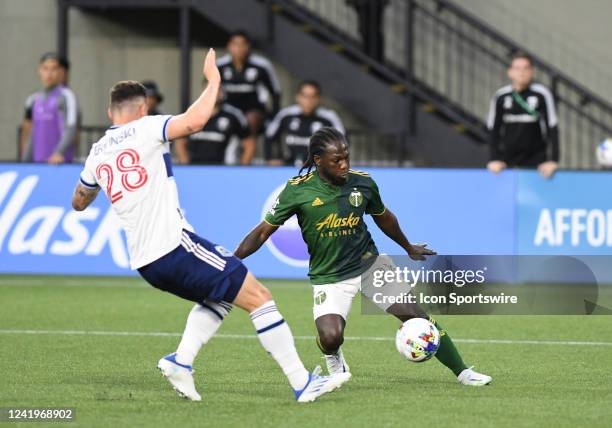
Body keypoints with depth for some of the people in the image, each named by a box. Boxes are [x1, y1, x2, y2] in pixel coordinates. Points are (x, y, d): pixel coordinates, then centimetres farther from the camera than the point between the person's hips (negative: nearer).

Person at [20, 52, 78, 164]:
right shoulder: (34, 100, 15)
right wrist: (26, 161, 17)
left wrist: (59, 153, -27)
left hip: (59, 162, -6)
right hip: (37, 163, 6)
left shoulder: (66, 96, -5)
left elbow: (70, 129, -14)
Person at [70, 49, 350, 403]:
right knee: (259, 297, -2)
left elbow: (79, 203, 30)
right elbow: (195, 121, -22)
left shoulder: (96, 154, 14)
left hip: (145, 263, 8)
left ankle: (181, 360, 6)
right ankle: (302, 383, -7)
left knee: (218, 298, 28)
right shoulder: (144, 129, -4)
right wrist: (213, 79, -8)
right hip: (176, 246, -8)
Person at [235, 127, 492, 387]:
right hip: (328, 276, -2)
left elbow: (383, 217, 15)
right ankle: (333, 358, 13)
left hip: (369, 264, 2)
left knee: (415, 315, -7)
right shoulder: (297, 190, -14)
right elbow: (263, 232, -8)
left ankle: (462, 372, 9)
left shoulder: (363, 183, -6)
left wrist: (408, 248, 31)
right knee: (331, 337, -26)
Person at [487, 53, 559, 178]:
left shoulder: (541, 95, -10)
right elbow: (493, 130, 5)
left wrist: (552, 160, -15)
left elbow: (552, 129, -9)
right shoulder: (500, 96, -3)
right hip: (509, 160, 2)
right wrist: (495, 159, -2)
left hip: (536, 160, -2)